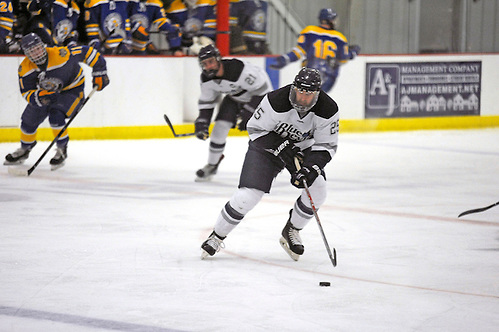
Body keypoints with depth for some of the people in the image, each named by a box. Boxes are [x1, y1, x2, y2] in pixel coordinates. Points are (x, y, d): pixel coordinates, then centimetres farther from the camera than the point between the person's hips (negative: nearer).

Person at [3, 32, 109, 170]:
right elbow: (26, 92, -18)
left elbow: (87, 52, -24)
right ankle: (25, 149, 36)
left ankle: (62, 149, -3)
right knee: (29, 119, 8)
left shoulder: (61, 54, -35)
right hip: (47, 90, 5)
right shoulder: (25, 69, -21)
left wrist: (99, 72, -20)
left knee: (56, 116, -27)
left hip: (72, 90, -5)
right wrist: (39, 97, -40)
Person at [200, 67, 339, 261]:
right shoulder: (276, 101, -32)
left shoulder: (328, 110, -24)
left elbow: (327, 146, -15)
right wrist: (282, 148, -28)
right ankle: (217, 237, 3)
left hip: (302, 148, 3)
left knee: (317, 190, -18)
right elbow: (256, 129, -19)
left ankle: (291, 232, 6)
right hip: (267, 144, -3)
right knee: (248, 196, -17)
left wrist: (311, 168, -31)